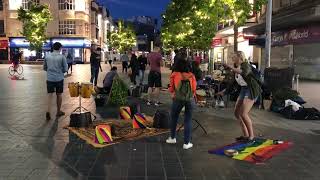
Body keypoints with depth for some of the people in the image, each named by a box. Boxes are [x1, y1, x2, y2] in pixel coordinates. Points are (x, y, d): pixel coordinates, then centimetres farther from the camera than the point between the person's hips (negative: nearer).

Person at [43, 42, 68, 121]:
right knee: (59, 95, 11)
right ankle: (58, 111, 24)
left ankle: (48, 111, -14)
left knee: (50, 95, 3)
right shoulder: (62, 57, -8)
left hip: (50, 79, 2)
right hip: (59, 78, -2)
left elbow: (44, 68, 11)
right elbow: (65, 69, -5)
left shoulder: (47, 56, 2)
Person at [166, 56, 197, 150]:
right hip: (190, 99, 1)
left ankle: (172, 138, 33)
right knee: (188, 121, 9)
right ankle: (187, 143, 12)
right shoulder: (191, 75, 7)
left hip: (178, 99, -1)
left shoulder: (174, 75, 3)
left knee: (174, 118, 20)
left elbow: (171, 87, 4)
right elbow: (194, 88, 6)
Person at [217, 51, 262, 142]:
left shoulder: (245, 65, -15)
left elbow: (244, 73, -41)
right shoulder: (235, 67, 9)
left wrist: (231, 68, -43)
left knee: (243, 114, -15)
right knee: (237, 112, 8)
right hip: (243, 89, 9)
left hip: (252, 89, -9)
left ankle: (251, 136, -1)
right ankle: (245, 135, 18)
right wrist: (224, 91, 18)